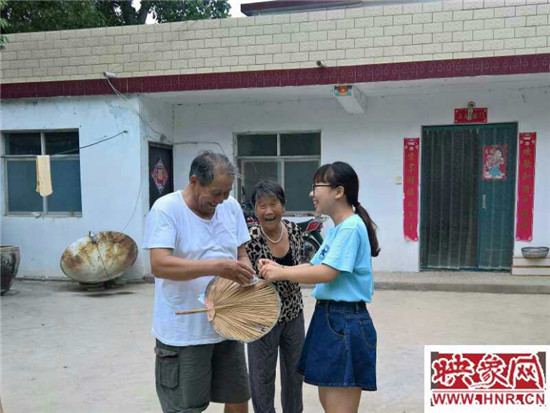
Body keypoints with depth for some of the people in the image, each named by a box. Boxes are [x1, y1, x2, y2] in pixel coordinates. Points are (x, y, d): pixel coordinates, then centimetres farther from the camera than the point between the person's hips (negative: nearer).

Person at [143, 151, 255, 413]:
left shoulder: (231, 207, 4)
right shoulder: (165, 209, -14)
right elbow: (159, 265, -24)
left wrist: (245, 274, -11)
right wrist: (216, 267, -32)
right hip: (183, 333, -5)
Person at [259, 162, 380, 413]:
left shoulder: (351, 227, -17)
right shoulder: (337, 229, 15)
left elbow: (326, 273, -23)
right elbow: (313, 266, 14)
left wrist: (281, 273, -15)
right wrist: (279, 268, 0)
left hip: (345, 322, -10)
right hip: (328, 317, 10)